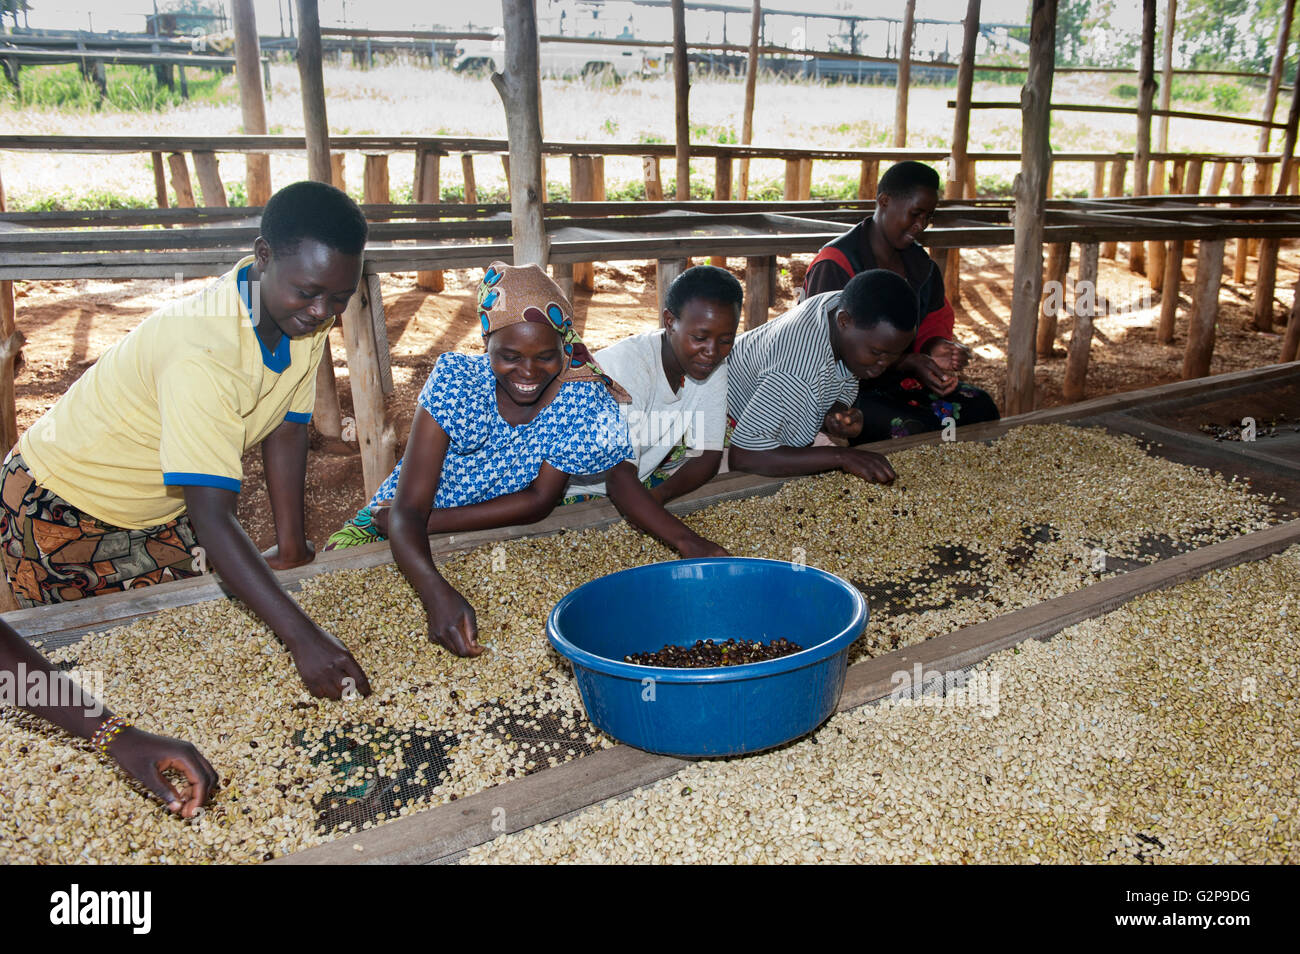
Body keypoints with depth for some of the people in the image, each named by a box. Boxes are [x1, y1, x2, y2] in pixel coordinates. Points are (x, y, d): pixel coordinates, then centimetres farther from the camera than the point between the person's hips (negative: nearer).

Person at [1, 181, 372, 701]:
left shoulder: (304, 313, -16)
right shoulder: (203, 352, -40)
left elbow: (286, 429, -5)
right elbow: (212, 518, -45)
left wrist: (291, 548, -6)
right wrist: (304, 637, -52)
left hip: (160, 511, 7)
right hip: (60, 509, -7)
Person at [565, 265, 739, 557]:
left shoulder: (713, 365, -10)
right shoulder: (626, 366, -31)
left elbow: (707, 456, -8)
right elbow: (618, 478, -40)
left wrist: (659, 494, -29)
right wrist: (688, 542, -53)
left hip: (642, 480, 6)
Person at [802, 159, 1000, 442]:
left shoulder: (918, 261, 10)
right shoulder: (834, 266, -15)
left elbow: (933, 321, 15)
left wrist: (937, 346, -12)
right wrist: (910, 362, -27)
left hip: (903, 378, 7)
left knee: (980, 407, -12)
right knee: (916, 430, -30)